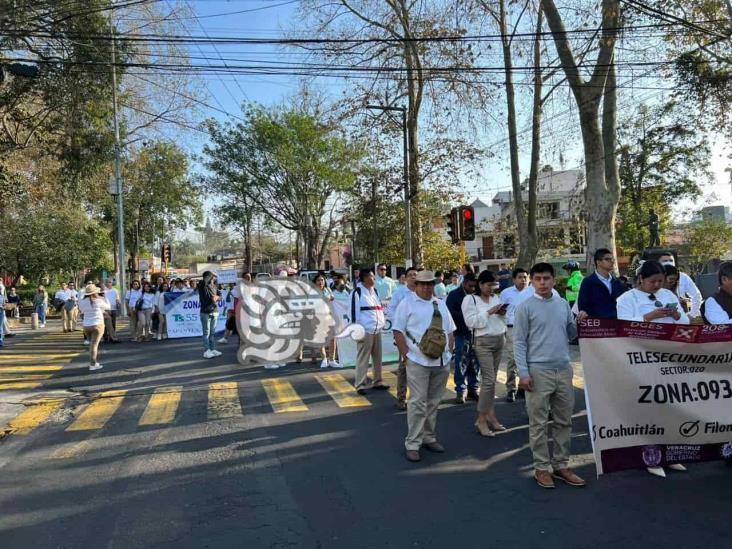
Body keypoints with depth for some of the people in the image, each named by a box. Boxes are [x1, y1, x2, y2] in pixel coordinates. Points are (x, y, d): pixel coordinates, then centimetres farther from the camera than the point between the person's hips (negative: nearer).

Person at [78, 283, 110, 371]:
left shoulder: (82, 302, 1)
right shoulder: (98, 301, -12)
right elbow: (108, 307, 5)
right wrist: (103, 298, 17)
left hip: (86, 326, 5)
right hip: (97, 325, -5)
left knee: (92, 344, 18)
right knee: (94, 344, -7)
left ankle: (95, 362, 25)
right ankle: (92, 365, -9)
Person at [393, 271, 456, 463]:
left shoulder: (440, 304, 14)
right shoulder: (407, 303, -3)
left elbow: (450, 331, 19)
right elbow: (398, 331, -6)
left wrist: (449, 352, 8)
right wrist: (407, 355, -11)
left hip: (442, 362, 6)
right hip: (418, 362, -5)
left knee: (433, 402, 13)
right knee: (418, 403, -6)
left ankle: (429, 437, 26)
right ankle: (412, 444, 3)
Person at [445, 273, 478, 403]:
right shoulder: (454, 295, -1)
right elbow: (449, 313, -8)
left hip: (474, 333, 3)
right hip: (460, 333, -3)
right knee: (460, 362, 1)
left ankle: (473, 389, 19)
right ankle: (460, 391, 10)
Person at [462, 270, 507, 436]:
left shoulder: (496, 298, 13)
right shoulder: (470, 299, -6)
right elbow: (471, 321, -16)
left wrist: (502, 314, -2)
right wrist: (489, 312, -18)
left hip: (499, 340, 7)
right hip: (483, 342, -6)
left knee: (492, 379, 10)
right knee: (488, 380, -11)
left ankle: (491, 415, 17)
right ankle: (481, 419, -3)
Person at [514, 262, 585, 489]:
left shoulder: (563, 304, 9)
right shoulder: (525, 307, -6)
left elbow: (571, 334, 16)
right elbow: (519, 342, -7)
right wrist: (523, 372, -14)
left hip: (564, 369, 5)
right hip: (538, 371, -5)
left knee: (564, 421, 12)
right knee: (539, 423, 2)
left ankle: (561, 465, 24)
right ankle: (542, 467, 14)